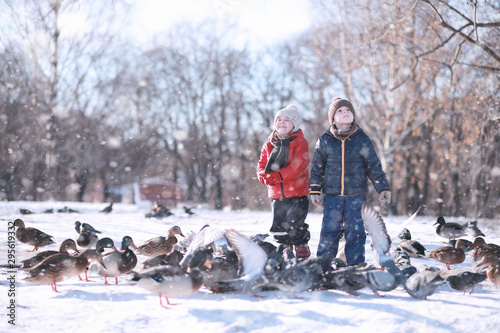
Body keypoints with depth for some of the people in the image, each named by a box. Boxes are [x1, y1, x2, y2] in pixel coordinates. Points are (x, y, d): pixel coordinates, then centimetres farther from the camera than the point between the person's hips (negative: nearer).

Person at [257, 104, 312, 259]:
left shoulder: (300, 142, -4)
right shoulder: (269, 144, 13)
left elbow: (299, 165, -16)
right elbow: (261, 164, 12)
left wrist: (279, 175, -24)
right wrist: (265, 176, -11)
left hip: (297, 193, -5)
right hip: (276, 193, 5)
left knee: (295, 226, -8)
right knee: (278, 227, 10)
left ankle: (302, 254, 6)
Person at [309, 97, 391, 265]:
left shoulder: (362, 139, 4)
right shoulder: (324, 141, 5)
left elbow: (374, 166, 7)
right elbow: (317, 168, 11)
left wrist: (383, 188, 3)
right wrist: (315, 190, 7)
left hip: (356, 195, 0)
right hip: (332, 195, 0)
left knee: (355, 232, 1)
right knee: (329, 231, -1)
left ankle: (356, 266, 11)